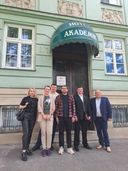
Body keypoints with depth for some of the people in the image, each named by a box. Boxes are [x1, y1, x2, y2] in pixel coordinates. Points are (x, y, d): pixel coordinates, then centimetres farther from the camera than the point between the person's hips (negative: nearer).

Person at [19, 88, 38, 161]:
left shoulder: (36, 99, 8)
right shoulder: (25, 98, 2)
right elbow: (20, 106, 7)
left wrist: (36, 117, 2)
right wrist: (25, 106, -12)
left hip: (33, 118, 3)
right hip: (25, 116, -3)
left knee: (30, 133, 9)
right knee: (26, 133, -12)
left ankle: (27, 148, 24)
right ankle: (24, 151, -9)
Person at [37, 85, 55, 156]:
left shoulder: (51, 98, 12)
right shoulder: (41, 97, 10)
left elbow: (53, 107, 6)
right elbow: (39, 106, 1)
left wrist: (49, 115, -6)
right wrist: (43, 115, -9)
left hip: (50, 117, 1)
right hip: (42, 116, 0)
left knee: (49, 133, -4)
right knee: (43, 132, 1)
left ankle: (48, 148, 8)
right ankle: (44, 148, 9)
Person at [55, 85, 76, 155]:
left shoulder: (71, 97, 7)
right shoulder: (58, 97, 4)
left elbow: (73, 107, 5)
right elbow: (56, 107, 2)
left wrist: (73, 116, -1)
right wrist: (56, 116, -4)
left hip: (69, 117, 1)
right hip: (61, 117, -1)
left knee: (69, 132, 7)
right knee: (61, 132, 6)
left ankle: (69, 148, 17)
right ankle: (61, 147, 17)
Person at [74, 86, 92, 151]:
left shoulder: (86, 98, 15)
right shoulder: (74, 97, -3)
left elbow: (88, 107, 13)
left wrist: (89, 115, 6)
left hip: (85, 117, 5)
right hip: (78, 117, -5)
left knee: (84, 131, 14)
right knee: (77, 131, 3)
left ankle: (85, 144, 27)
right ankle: (76, 145, 15)